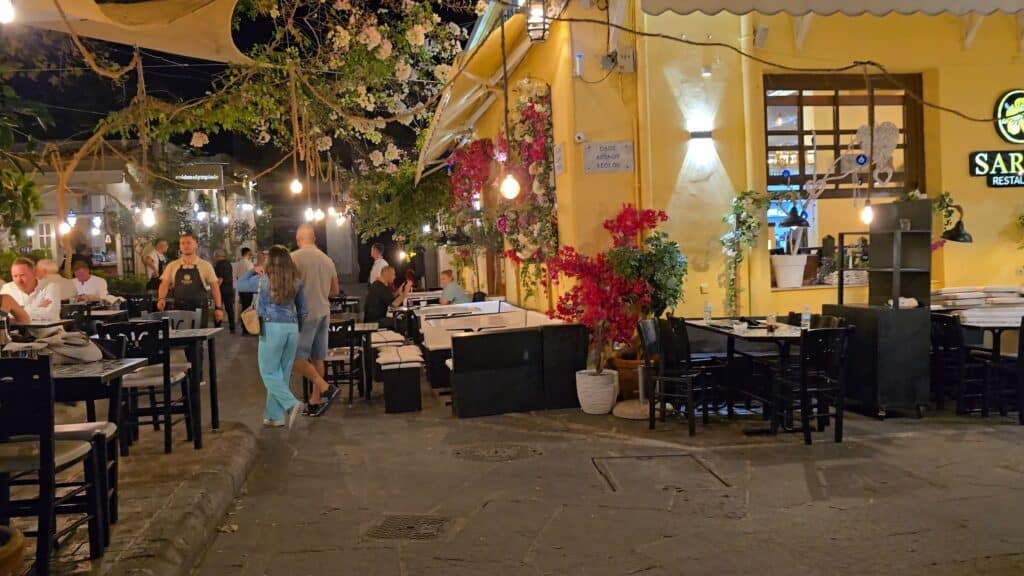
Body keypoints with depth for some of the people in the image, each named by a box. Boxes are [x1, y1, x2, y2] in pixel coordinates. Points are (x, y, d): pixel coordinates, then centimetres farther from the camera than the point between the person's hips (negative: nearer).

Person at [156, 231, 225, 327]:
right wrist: (161, 298, -14)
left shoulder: (205, 265, 3)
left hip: (199, 309, -1)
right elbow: (165, 284, 5)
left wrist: (219, 307, -3)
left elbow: (214, 286, 3)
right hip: (178, 309, 1)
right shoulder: (172, 266, 8)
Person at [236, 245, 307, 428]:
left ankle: (291, 404, -14)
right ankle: (275, 415, 14)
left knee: (269, 372, 4)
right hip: (292, 328, 5)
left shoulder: (262, 280, -5)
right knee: (282, 373, 10)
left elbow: (240, 285, 13)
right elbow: (303, 311, 11)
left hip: (272, 328, -4)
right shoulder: (297, 282, 5)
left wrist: (253, 271, 26)